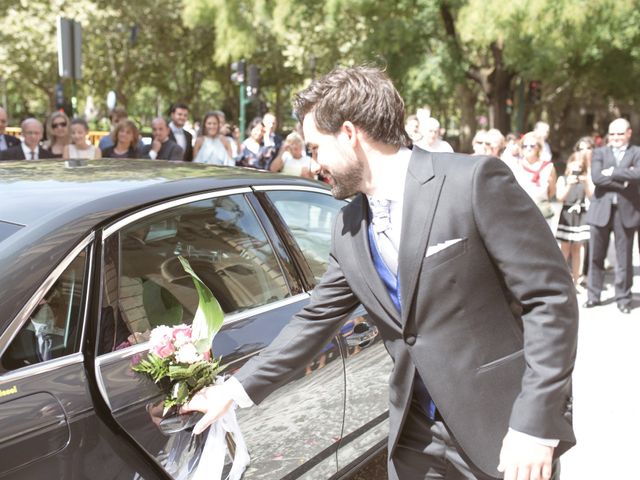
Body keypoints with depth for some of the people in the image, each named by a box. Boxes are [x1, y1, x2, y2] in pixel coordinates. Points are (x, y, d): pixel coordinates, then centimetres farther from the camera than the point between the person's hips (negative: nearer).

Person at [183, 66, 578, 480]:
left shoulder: (475, 181, -14)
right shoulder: (349, 229, 6)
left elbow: (551, 295, -15)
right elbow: (315, 321, 15)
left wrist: (535, 424, -18)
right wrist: (236, 388, 15)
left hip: (503, 430, -5)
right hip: (415, 436, 6)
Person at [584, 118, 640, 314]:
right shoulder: (599, 152, 10)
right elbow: (596, 177, -8)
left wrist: (612, 172, -12)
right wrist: (623, 181, -13)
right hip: (601, 210, 1)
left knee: (624, 258, 4)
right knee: (596, 256, 6)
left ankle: (623, 298, 15)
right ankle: (593, 295, 17)